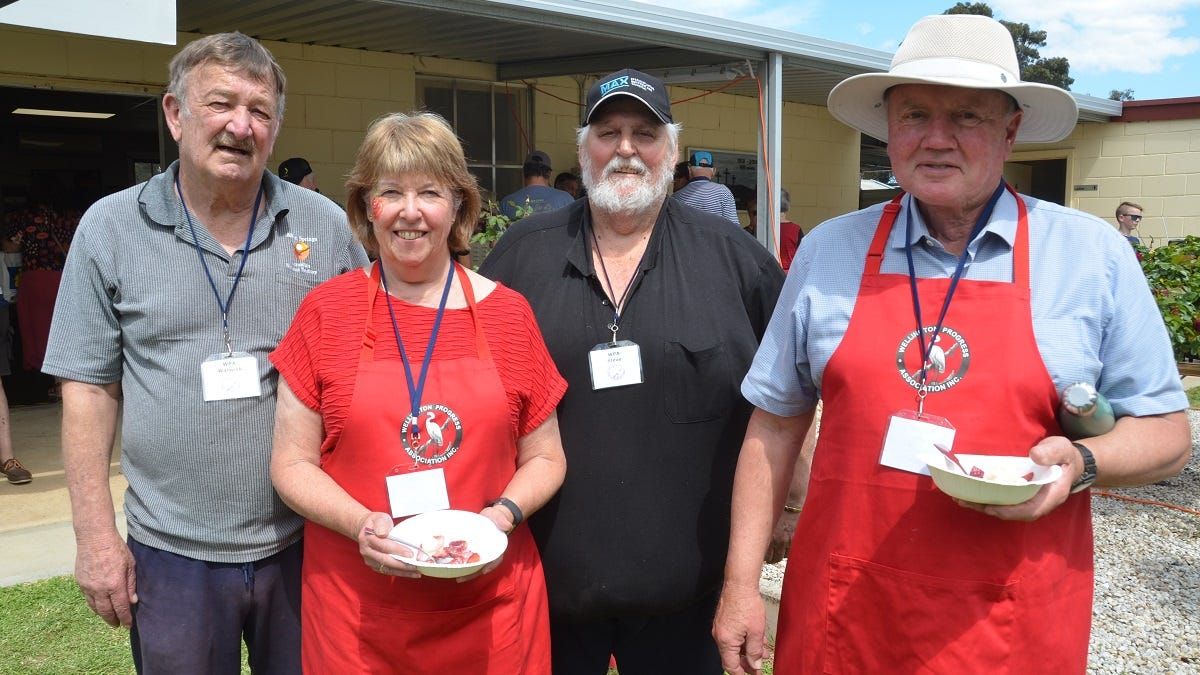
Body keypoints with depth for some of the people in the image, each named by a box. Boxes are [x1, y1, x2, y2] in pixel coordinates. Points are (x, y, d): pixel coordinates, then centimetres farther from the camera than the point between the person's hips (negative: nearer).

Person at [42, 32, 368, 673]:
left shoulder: (324, 225, -1)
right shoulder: (110, 228, -2)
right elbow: (89, 388, 0)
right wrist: (95, 535, -4)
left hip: (305, 542, 1)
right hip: (172, 554, -1)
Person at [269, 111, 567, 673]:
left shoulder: (507, 312, 0)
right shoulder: (327, 311, -2)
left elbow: (544, 458, 7)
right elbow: (292, 465, 1)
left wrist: (503, 516, -11)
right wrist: (360, 524, -16)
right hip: (357, 608, 0)